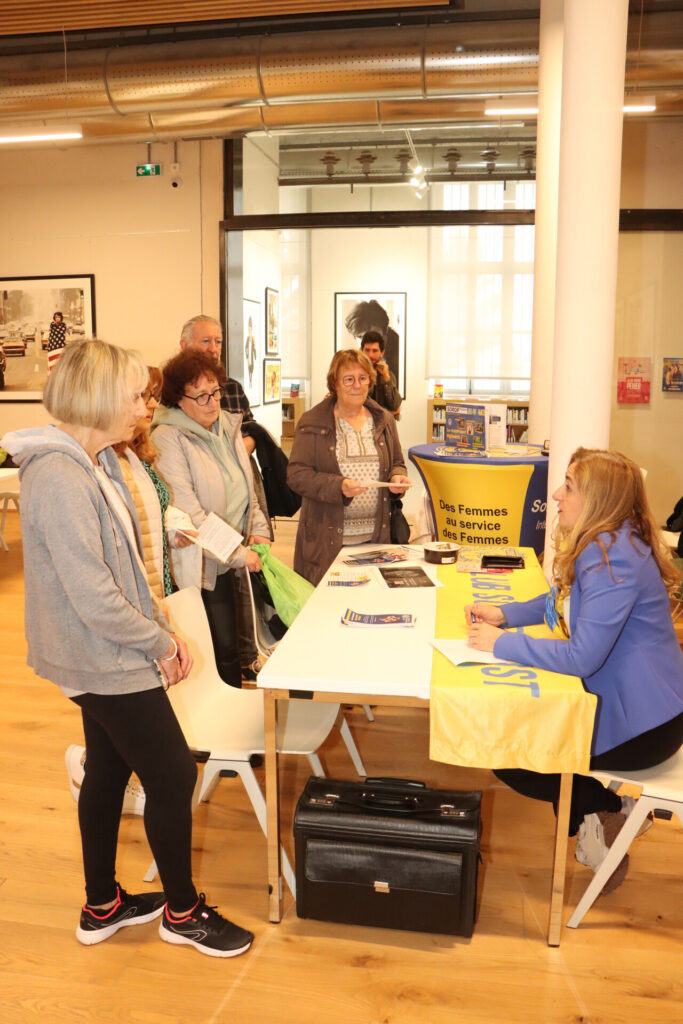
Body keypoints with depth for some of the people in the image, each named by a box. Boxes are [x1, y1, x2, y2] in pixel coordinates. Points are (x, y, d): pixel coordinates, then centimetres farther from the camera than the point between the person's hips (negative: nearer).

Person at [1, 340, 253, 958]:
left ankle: (102, 907, 38)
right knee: (174, 776, 4)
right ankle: (182, 912, 26)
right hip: (107, 663, -10)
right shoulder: (59, 478, -25)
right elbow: (94, 596, -26)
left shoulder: (94, 464, 7)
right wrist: (159, 643, -14)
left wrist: (162, 628, 5)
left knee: (109, 772, 20)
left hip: (105, 657, 10)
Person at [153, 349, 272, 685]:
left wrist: (258, 529, 5)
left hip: (235, 560, 7)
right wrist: (236, 554, -19)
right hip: (203, 567, -7)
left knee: (232, 648, 13)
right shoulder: (168, 438, -15)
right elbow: (187, 512, -21)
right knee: (223, 653, -1)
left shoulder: (227, 425, 9)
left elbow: (246, 486, 20)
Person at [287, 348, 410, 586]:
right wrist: (338, 486, -20)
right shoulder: (312, 423, 0)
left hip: (376, 536, 3)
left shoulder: (384, 421, 13)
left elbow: (397, 464, 22)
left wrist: (398, 478, -2)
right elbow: (296, 474, -6)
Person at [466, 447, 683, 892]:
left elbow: (583, 658, -31)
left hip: (642, 722, -10)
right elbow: (560, 601, 19)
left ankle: (605, 809, 9)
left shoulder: (612, 558, -27)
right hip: (619, 697, 10)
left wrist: (503, 643, -21)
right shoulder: (600, 545, 5)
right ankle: (607, 803, 18)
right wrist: (504, 614, 3)